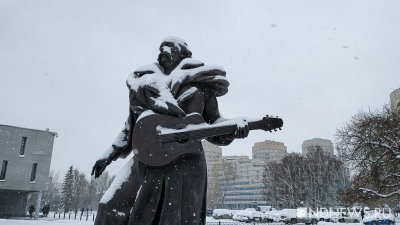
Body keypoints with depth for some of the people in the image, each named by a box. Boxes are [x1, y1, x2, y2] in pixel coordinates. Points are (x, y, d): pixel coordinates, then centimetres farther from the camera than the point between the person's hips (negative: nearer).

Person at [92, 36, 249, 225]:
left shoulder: (199, 82, 9)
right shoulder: (146, 81, 17)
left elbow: (213, 122, 8)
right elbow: (132, 125, 22)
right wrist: (110, 154, 20)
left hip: (184, 161, -3)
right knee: (111, 208, -1)